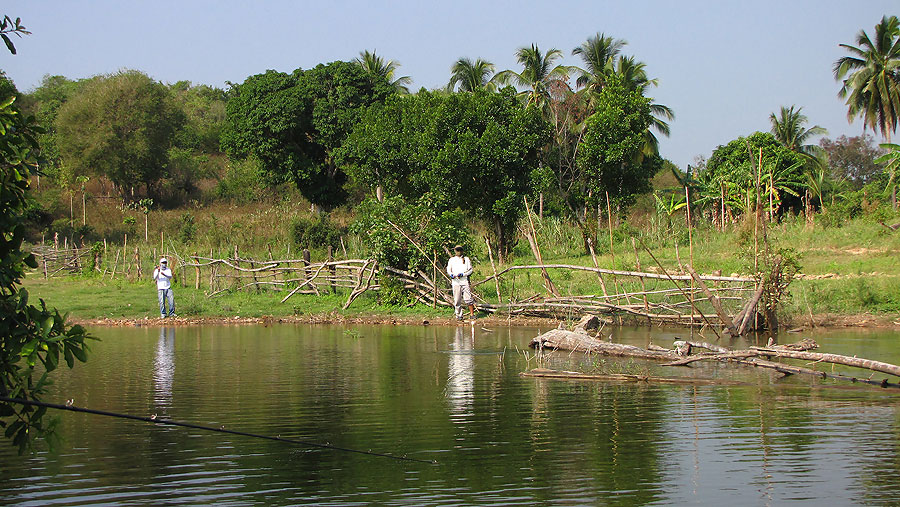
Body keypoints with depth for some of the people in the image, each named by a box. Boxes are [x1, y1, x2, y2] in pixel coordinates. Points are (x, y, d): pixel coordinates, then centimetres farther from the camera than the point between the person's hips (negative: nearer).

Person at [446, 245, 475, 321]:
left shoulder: (466, 259, 12)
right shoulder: (451, 260, 14)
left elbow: (470, 270, 7)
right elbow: (448, 270, 12)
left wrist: (462, 274, -8)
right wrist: (451, 275, -10)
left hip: (465, 281, -1)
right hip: (456, 282, 1)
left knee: (468, 298, -9)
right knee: (457, 300, -1)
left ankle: (472, 314, -3)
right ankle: (459, 315, 7)